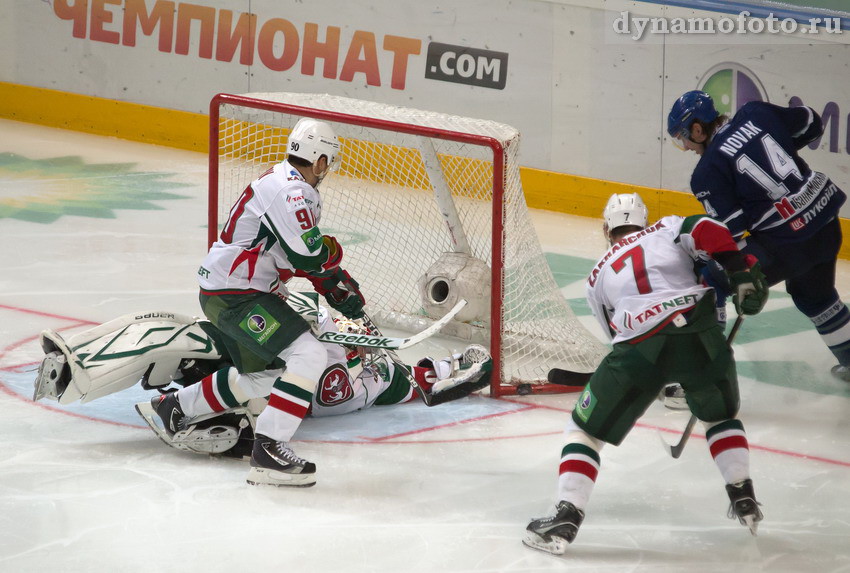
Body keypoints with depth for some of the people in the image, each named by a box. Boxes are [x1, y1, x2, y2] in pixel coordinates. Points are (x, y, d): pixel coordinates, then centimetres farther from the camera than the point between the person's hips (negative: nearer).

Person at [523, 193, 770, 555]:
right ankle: (743, 499, 27)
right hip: (700, 334, 1)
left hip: (641, 347, -1)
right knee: (720, 416, 31)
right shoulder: (668, 228, 22)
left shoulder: (598, 276, 27)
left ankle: (566, 519, 1)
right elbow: (709, 232, 1)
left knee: (584, 430, 13)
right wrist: (744, 274, -1)